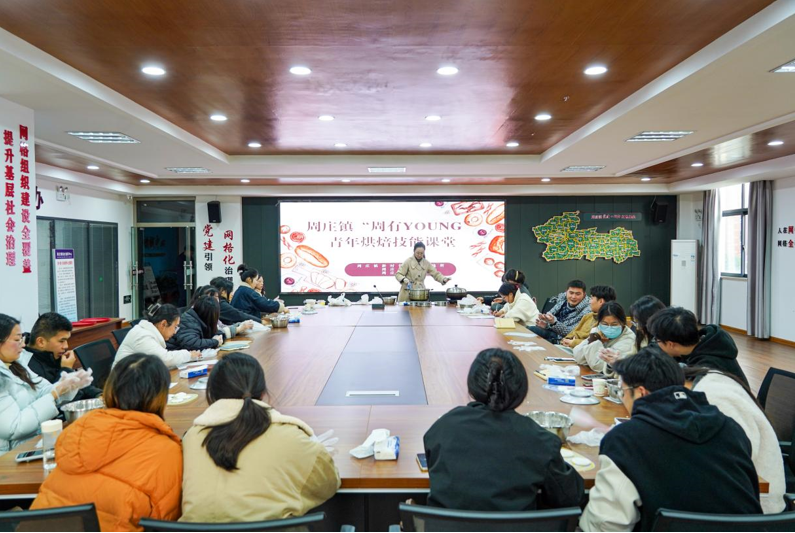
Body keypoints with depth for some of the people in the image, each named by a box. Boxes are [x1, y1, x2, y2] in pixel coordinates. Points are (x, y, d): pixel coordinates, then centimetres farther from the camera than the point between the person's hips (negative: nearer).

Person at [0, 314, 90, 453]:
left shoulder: (15, 366, 10)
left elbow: (43, 392, 9)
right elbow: (14, 428, -21)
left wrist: (71, 384, -11)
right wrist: (56, 393, -21)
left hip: (37, 439, 8)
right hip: (13, 455, -8)